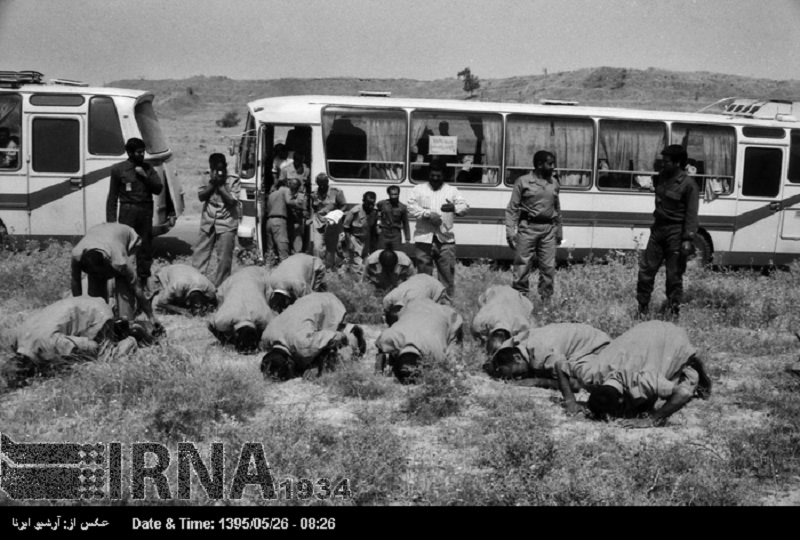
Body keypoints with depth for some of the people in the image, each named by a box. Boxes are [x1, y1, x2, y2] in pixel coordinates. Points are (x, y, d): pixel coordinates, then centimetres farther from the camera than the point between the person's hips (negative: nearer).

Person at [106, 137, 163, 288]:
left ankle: (143, 279, 15)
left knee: (145, 246, 7)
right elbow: (112, 197, 1)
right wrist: (111, 220, -5)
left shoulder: (147, 168, 12)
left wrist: (145, 176, -8)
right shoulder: (118, 169, 1)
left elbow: (159, 189, 6)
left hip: (146, 211, 4)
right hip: (128, 211, -4)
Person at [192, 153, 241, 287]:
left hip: (226, 224, -3)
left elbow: (232, 201, -12)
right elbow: (201, 196, -3)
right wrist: (212, 183, -12)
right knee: (199, 254, 2)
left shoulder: (233, 180, -3)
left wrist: (221, 185, -13)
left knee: (224, 258, 0)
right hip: (208, 223, 3)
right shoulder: (208, 179, 6)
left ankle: (219, 285, 10)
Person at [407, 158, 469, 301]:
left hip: (445, 240, 0)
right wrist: (429, 214, -15)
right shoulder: (419, 189, 11)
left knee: (447, 273, -1)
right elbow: (412, 208, -2)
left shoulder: (451, 190, 13)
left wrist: (454, 207, -20)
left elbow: (465, 207, 3)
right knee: (423, 274, 4)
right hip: (424, 239, 0)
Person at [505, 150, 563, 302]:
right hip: (528, 227, -4)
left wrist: (559, 231, 19)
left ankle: (546, 300, 12)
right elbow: (512, 208, -1)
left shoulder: (554, 183, 13)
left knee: (548, 267, 2)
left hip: (548, 229, 4)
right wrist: (510, 231, -8)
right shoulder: (523, 182, 0)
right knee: (522, 266, -3)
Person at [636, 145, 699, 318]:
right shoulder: (661, 178, 9)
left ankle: (674, 309, 13)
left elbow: (691, 214, -13)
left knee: (674, 274, 1)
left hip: (675, 232, -6)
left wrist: (688, 239, -19)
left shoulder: (688, 185, -11)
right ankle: (642, 308, 18)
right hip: (658, 229, 6)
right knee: (646, 268, 7)